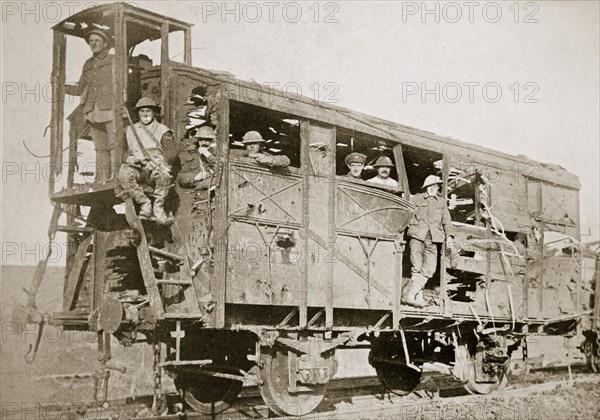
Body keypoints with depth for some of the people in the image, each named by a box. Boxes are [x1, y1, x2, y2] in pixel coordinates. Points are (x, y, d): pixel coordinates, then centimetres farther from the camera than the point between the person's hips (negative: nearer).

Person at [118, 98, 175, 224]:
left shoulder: (162, 130, 14)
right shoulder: (130, 130, 22)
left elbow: (171, 153, 4)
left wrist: (159, 162, -16)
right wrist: (131, 159, -4)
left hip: (155, 167, -2)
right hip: (137, 168, 2)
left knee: (164, 174, -38)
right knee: (124, 174, -33)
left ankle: (158, 207, -22)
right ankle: (145, 204, -24)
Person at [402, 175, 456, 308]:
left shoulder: (441, 202, 19)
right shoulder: (417, 198, 11)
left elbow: (446, 220, 18)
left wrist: (449, 236, 5)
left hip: (432, 238, 3)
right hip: (417, 236, -3)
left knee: (429, 269, -6)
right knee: (417, 268, -9)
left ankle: (409, 294, -2)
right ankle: (418, 298, -3)